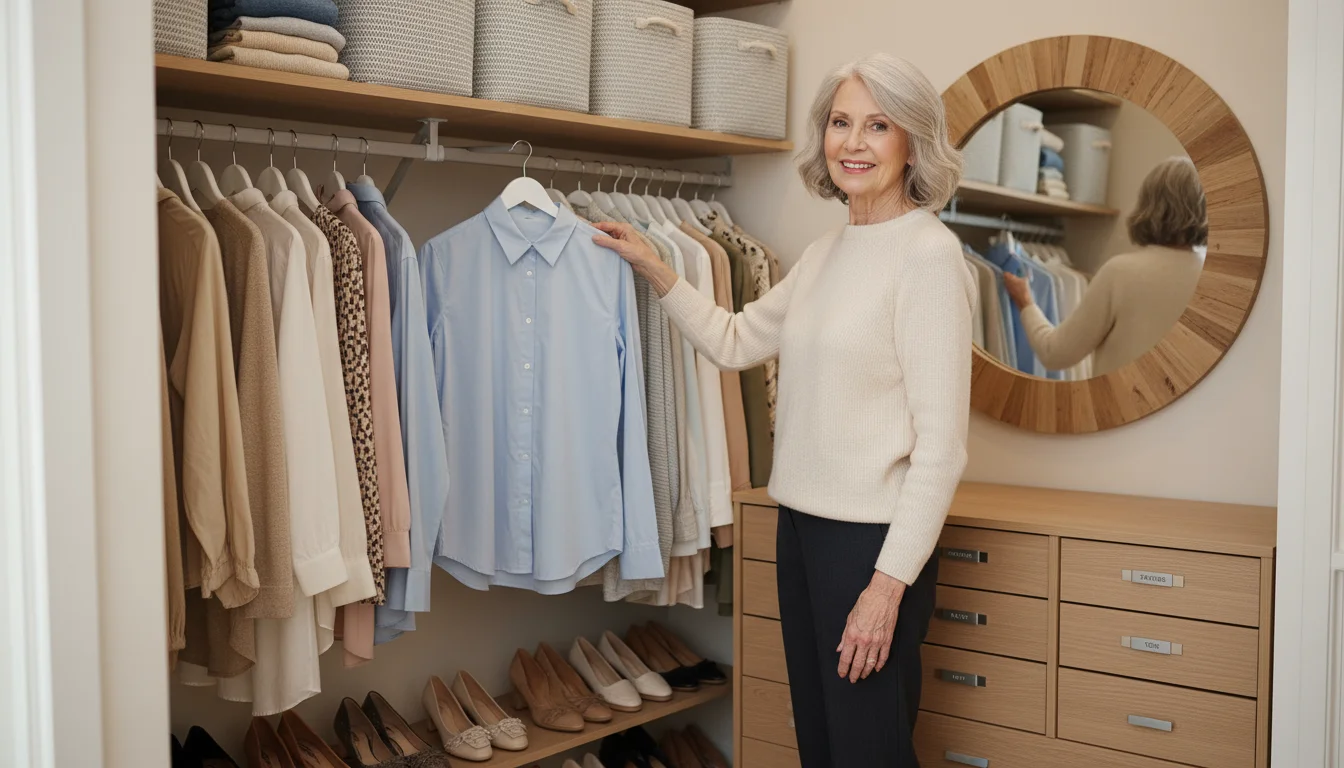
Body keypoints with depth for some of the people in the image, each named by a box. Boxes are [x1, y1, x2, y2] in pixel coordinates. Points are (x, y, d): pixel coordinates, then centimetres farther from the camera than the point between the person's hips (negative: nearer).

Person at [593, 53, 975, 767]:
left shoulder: (927, 254, -14)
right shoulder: (823, 254, 11)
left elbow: (940, 442, -17)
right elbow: (735, 341, 22)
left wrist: (889, 582, -20)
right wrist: (653, 269, 16)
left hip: (873, 538, -8)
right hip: (801, 523, 8)